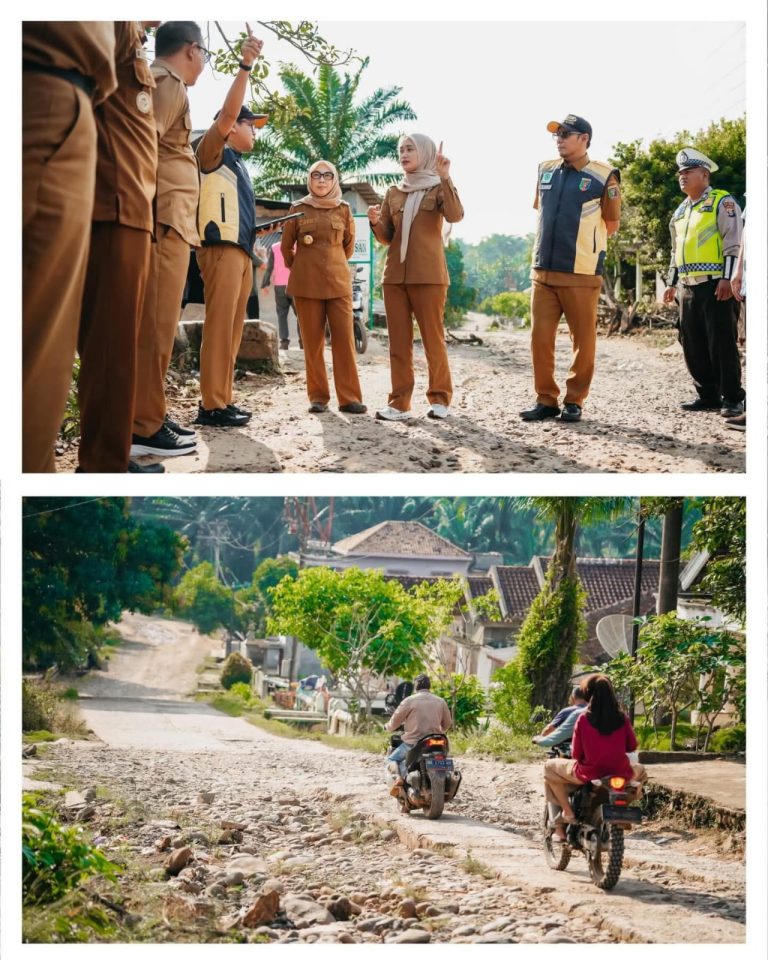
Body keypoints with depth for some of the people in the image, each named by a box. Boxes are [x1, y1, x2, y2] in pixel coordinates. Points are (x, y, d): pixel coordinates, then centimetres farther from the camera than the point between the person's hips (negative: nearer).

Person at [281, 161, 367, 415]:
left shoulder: (343, 209, 8)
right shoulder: (298, 208, 6)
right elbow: (286, 246, 13)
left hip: (338, 282, 1)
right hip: (306, 283, -1)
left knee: (344, 339, -6)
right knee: (312, 342, 0)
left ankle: (349, 397, -6)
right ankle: (318, 397, 6)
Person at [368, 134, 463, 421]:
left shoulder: (439, 188, 3)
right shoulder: (393, 193, 15)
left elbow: (455, 216, -18)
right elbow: (386, 237, 14)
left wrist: (445, 178, -25)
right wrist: (376, 222, -7)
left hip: (428, 275, -4)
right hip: (395, 275, 5)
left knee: (433, 340, -3)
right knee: (398, 342, 2)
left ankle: (439, 398, 6)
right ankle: (399, 403, 3)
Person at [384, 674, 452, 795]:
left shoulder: (409, 701, -4)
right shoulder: (440, 701, 8)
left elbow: (394, 722, 0)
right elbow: (447, 724, 17)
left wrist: (388, 727, 22)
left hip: (413, 743, -4)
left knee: (392, 759, 12)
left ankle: (401, 775, -19)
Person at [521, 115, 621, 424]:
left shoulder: (603, 176, -4)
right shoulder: (546, 170, 12)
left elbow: (611, 225, 2)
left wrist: (582, 240, 8)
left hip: (581, 273, -5)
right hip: (543, 271, 5)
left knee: (583, 340, 1)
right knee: (540, 337, 2)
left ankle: (574, 401, 11)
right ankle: (546, 399, 11)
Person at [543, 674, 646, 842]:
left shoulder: (583, 718, -7)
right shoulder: (621, 717, -1)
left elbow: (576, 754, -4)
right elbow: (632, 746, 10)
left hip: (589, 773, -3)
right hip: (619, 774, 3)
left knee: (549, 768, 20)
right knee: (640, 771, 37)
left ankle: (567, 812, 7)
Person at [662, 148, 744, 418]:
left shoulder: (722, 202, -1)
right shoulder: (681, 211, 21)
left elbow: (733, 243, -9)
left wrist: (727, 279, -17)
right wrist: (671, 282, 21)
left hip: (715, 286, -8)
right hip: (687, 287, 8)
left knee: (721, 342, -8)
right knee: (693, 344, 7)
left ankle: (732, 398, -3)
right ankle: (708, 395, 15)